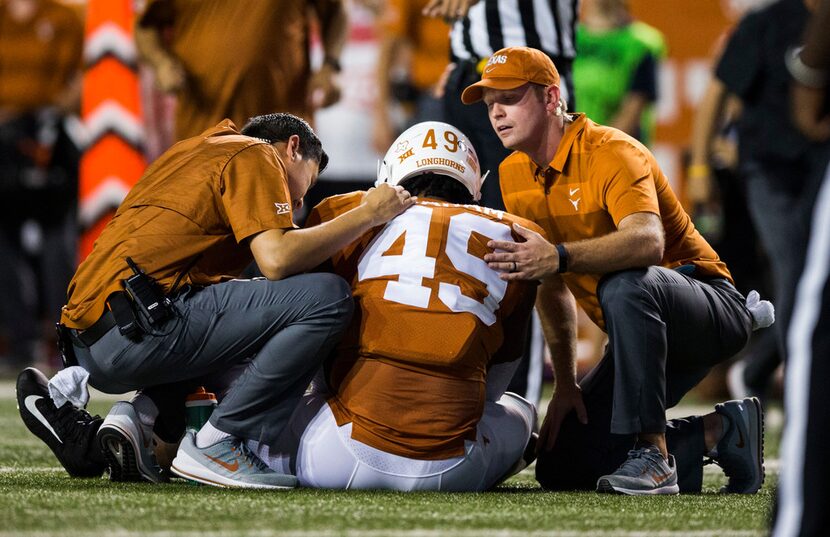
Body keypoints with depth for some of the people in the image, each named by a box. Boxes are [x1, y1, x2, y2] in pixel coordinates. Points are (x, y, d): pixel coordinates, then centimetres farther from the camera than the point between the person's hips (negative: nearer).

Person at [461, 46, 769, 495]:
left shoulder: (610, 152, -20)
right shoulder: (515, 175, 4)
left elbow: (648, 241, -42)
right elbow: (553, 289, 11)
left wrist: (560, 256, -55)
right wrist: (565, 384, 4)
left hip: (713, 310, -8)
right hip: (643, 330, 8)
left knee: (625, 285, -41)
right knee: (559, 468, -2)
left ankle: (653, 453, -35)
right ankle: (719, 432, 4)